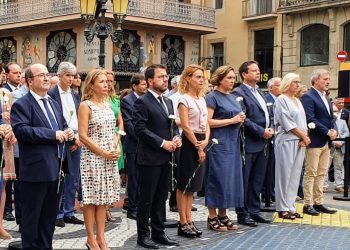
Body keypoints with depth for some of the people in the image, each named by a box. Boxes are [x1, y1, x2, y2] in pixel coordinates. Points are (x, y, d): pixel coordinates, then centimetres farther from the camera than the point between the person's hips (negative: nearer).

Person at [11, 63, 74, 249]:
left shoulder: (54, 104, 18)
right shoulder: (21, 105, -8)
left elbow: (62, 126, 26)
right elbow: (21, 130, -23)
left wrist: (67, 133, 1)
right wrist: (53, 134, -22)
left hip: (56, 169, 8)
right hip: (35, 170, -8)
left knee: (50, 215, 16)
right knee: (31, 216, 3)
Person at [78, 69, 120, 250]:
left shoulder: (108, 105, 11)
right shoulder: (85, 105, -8)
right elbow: (83, 136, -13)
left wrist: (117, 149, -2)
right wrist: (102, 152, -16)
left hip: (110, 158, 6)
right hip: (92, 157, -6)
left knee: (104, 197, 9)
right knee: (91, 198, 1)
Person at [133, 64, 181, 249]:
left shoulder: (168, 102, 16)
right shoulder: (142, 102, -9)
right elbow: (140, 129, -16)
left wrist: (176, 137, -2)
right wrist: (163, 143, -18)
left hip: (165, 157, 7)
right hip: (149, 158, -7)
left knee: (161, 197, 13)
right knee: (146, 198, 1)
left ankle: (158, 233, 21)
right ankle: (143, 235, 10)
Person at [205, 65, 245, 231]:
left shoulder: (233, 97, 16)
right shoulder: (213, 97, -7)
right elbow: (208, 121, -15)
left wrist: (241, 120, 2)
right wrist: (231, 120, -15)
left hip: (233, 143, 8)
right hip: (218, 143, -8)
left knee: (231, 177, 8)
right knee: (217, 178, -5)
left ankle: (222, 215, 17)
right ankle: (212, 218, 4)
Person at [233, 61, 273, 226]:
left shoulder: (259, 92, 18)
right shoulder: (239, 93, -10)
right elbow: (243, 119, -17)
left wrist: (269, 129, 4)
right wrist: (262, 132, -15)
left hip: (262, 144, 9)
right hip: (248, 144, -8)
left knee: (257, 181, 13)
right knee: (244, 181, 0)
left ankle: (254, 211, 22)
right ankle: (242, 214, 8)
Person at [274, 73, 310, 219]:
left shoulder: (298, 101, 17)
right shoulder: (281, 99, -6)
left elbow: (303, 121, 15)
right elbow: (287, 122, -12)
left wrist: (305, 136, -3)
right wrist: (303, 136, -9)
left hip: (300, 142, 7)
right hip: (287, 141, -7)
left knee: (295, 175, 7)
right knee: (284, 174, -4)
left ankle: (290, 207, 12)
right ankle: (283, 209, 2)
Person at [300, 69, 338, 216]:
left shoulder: (325, 97, 17)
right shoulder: (308, 97, -11)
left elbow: (331, 118, 19)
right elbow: (310, 119, -19)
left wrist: (334, 130, -1)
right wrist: (328, 132, -17)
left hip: (326, 142, 8)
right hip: (314, 141, -8)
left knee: (321, 174, 11)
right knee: (311, 173, -3)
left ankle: (318, 203, 17)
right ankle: (307, 205, 2)